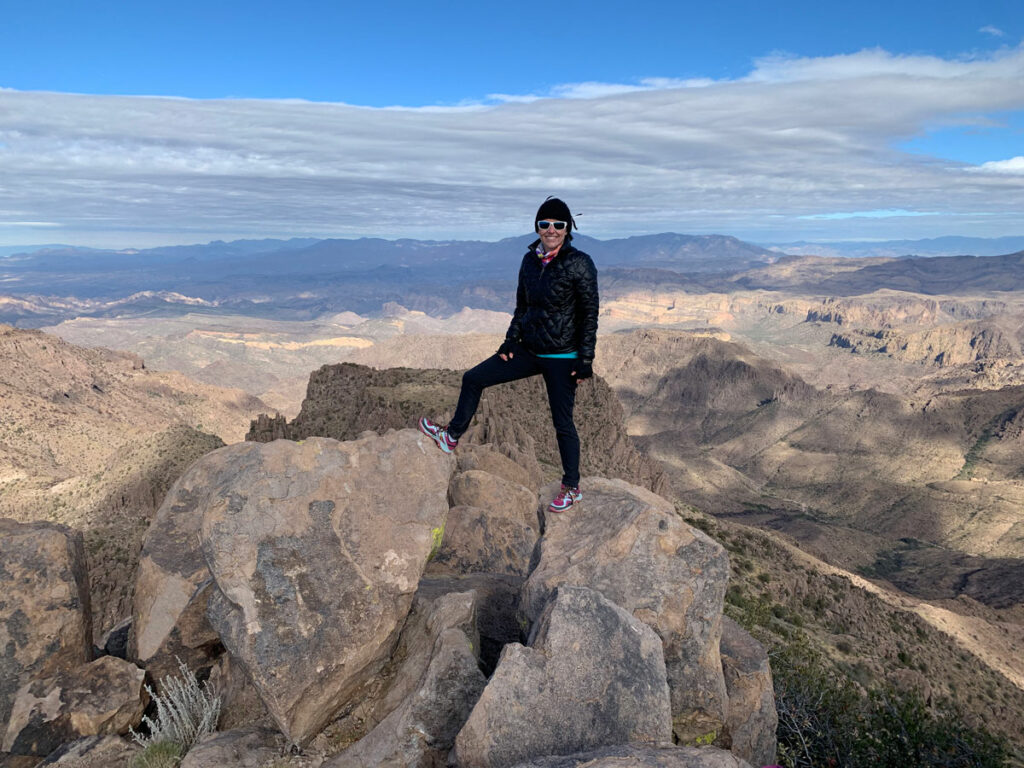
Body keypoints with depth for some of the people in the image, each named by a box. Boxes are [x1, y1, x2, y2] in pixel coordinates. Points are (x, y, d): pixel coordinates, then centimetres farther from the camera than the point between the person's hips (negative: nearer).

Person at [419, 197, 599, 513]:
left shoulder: (580, 263, -14)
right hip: (528, 350, 7)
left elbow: (589, 314, -12)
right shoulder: (530, 260, 5)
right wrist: (510, 342, 10)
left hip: (562, 357, -6)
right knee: (473, 379, 8)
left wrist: (585, 361, -14)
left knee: (562, 422, 3)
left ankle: (572, 489, 20)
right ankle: (452, 437, 26)